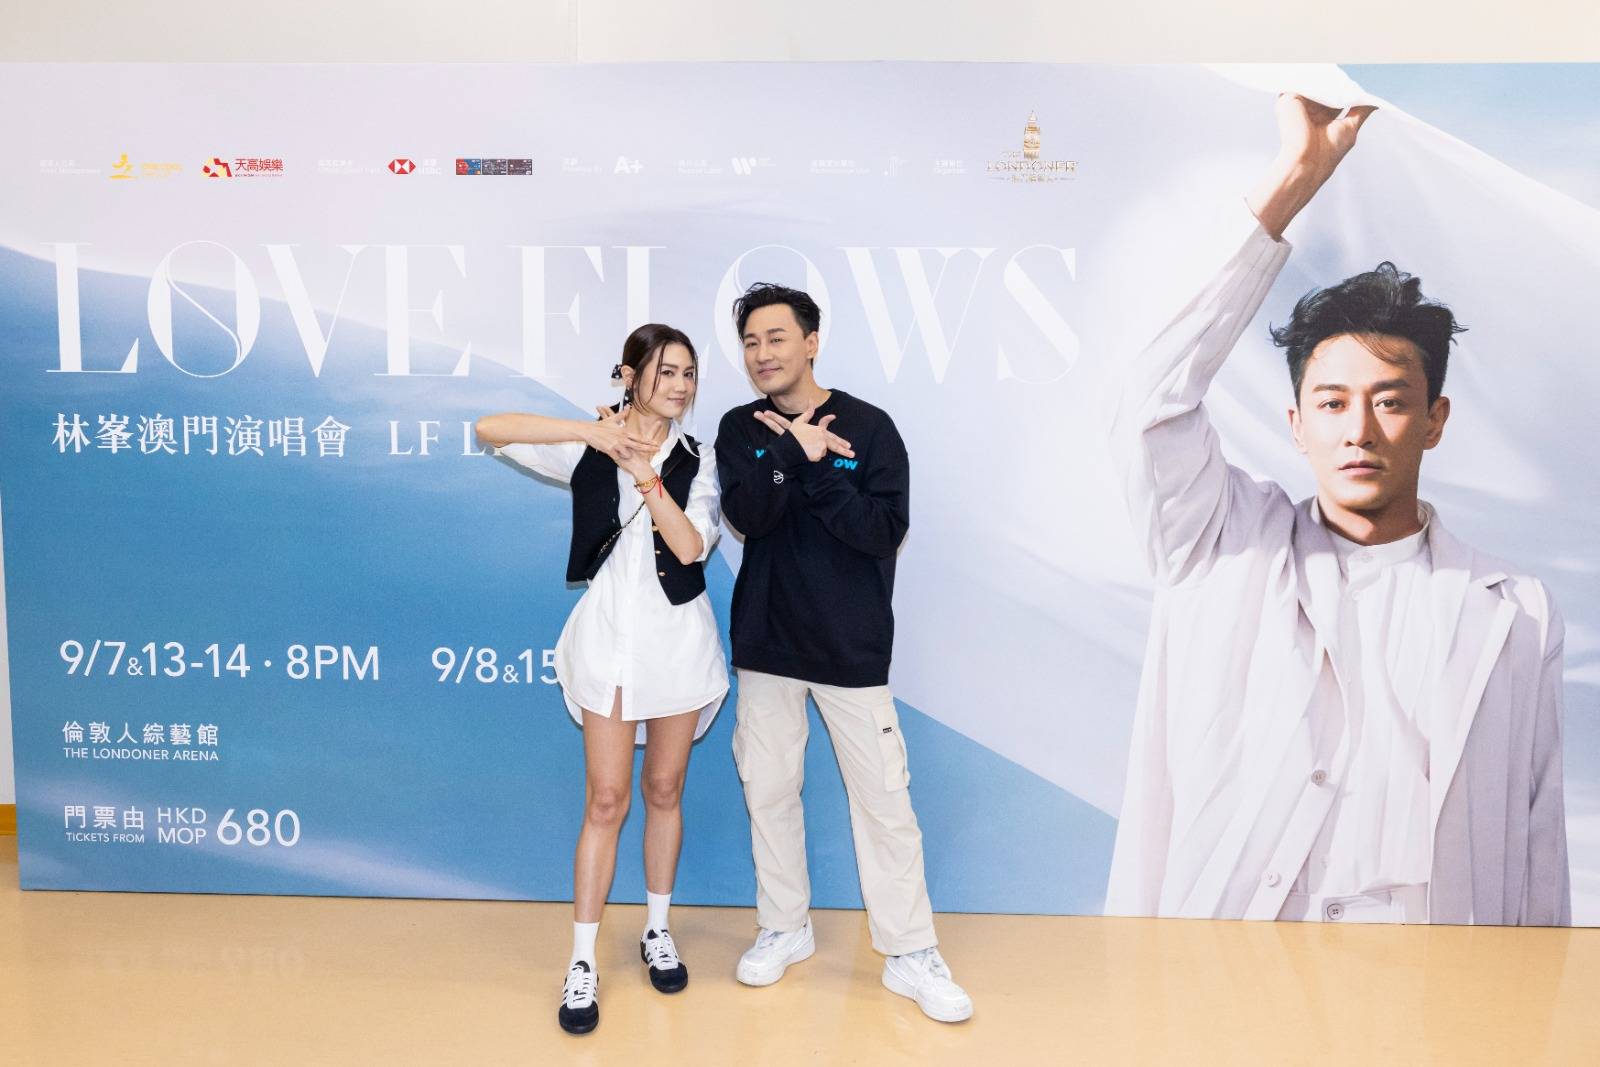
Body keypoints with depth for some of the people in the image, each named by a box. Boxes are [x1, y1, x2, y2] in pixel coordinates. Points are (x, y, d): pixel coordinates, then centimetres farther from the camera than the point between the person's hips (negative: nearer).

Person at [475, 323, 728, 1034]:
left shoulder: (697, 461, 1)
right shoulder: (590, 451, -3)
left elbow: (690, 547, -13)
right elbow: (490, 430, -14)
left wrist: (644, 470, -19)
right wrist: (597, 433, -22)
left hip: (678, 635, 2)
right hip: (609, 635, -2)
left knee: (664, 791, 14)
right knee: (605, 801, 1)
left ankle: (657, 932, 32)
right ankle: (582, 964, 13)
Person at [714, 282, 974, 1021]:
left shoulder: (868, 426, -6)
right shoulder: (740, 428, 2)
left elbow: (885, 531, -15)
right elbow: (747, 516, -13)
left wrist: (815, 469, -23)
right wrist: (794, 450, -25)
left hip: (851, 646, -3)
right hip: (766, 642, 3)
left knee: (883, 798, 3)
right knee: (768, 790, 12)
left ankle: (910, 955, 17)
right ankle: (784, 930, 31)